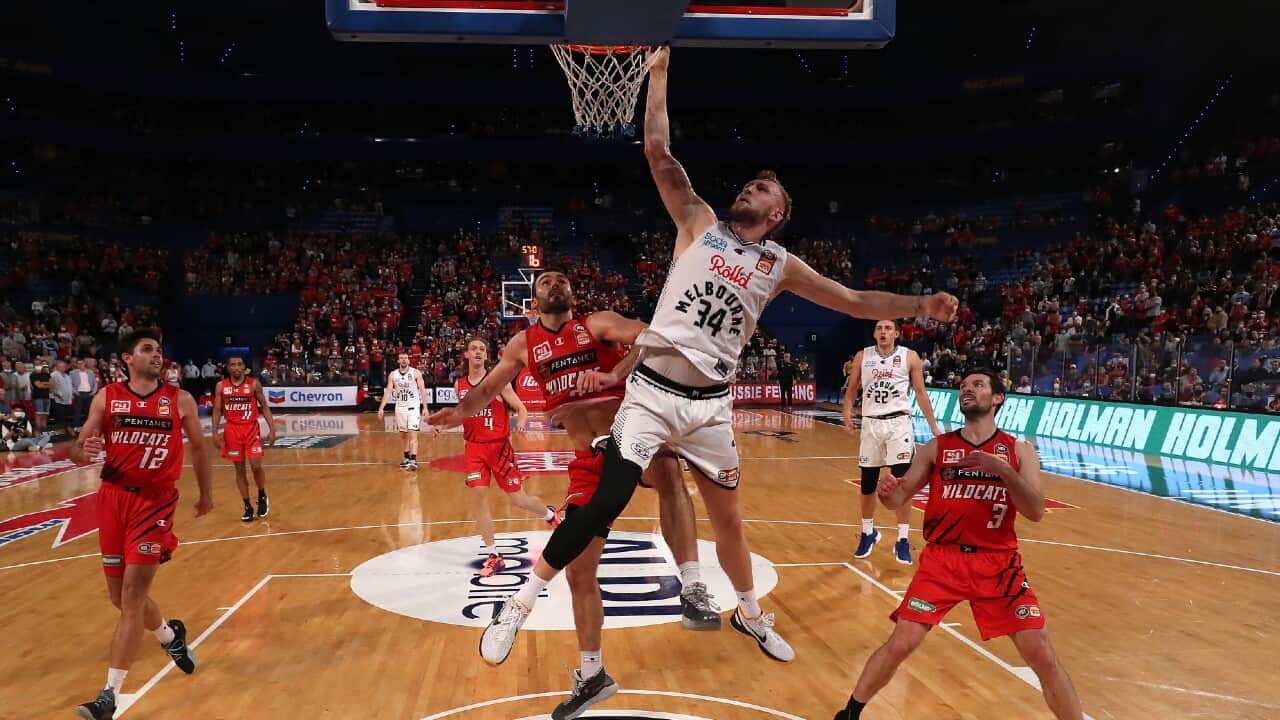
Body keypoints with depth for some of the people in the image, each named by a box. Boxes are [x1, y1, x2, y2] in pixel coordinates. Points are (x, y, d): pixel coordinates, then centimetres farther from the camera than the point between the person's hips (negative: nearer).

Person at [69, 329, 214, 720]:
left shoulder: (181, 400, -2)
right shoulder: (106, 398, 1)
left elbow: (198, 448, 11)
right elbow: (78, 448, 2)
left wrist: (206, 493, 17)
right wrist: (83, 453, -22)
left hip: (156, 501, -3)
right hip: (114, 497, 3)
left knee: (133, 594, -9)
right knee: (120, 595, 13)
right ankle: (170, 635, 42)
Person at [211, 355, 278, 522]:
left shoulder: (254, 384, -3)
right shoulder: (221, 386, 2)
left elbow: (264, 407, 1)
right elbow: (217, 411, 6)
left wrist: (272, 429, -6)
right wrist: (214, 433, -2)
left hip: (251, 428, -2)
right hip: (232, 430, 2)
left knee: (256, 465, -10)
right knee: (239, 469, 5)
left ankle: (262, 496, 17)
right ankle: (247, 506, 14)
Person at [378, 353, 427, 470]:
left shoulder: (416, 373, -5)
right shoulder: (393, 374, 4)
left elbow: (422, 390, -5)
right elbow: (388, 391, 3)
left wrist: (425, 407, -11)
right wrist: (381, 408, -6)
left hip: (413, 407, -4)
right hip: (400, 408, 4)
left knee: (412, 434, -11)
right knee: (403, 435, 11)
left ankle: (413, 460, -14)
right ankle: (407, 458, 23)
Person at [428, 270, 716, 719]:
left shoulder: (598, 323, 1)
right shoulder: (524, 344, 12)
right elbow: (489, 388, 22)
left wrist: (615, 374, -28)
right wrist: (461, 411, 2)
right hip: (590, 460, 4)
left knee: (666, 468, -42)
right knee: (579, 569, 4)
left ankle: (693, 590, -36)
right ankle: (591, 675, 23)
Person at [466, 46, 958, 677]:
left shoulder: (780, 266, 9)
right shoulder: (700, 223, 4)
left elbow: (854, 302, 12)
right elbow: (658, 151, -4)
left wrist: (920, 305, 3)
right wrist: (659, 71, -4)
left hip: (710, 405, 3)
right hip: (653, 391, -3)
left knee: (727, 517, 17)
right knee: (602, 506, -12)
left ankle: (750, 615, 41)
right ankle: (519, 605, 4)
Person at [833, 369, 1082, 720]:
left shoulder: (1019, 450, 1)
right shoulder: (937, 448, 3)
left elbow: (1036, 512, -10)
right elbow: (900, 498, 3)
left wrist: (1004, 470, -25)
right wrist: (887, 491, -22)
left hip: (999, 563, 0)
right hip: (942, 559, 0)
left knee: (1042, 655, -4)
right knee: (900, 644, -5)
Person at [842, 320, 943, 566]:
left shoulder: (909, 357, -1)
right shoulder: (862, 356, 4)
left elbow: (921, 393, 4)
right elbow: (851, 388, 11)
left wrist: (934, 427, 2)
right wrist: (847, 409, -9)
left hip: (898, 423, -2)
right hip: (870, 423, 2)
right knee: (867, 483, 9)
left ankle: (902, 540, 4)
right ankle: (868, 532, 28)